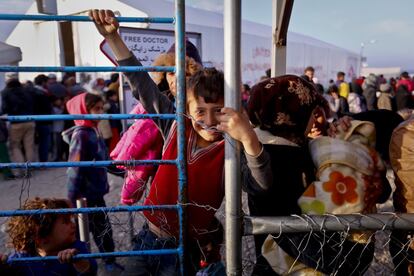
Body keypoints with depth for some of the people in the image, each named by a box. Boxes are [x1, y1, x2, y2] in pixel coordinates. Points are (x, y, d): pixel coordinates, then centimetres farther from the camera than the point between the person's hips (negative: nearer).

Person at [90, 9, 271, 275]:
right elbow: (142, 85, -3)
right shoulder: (177, 127, -7)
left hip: (184, 251, -3)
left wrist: (248, 137, -52)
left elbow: (262, 183, -35)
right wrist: (112, 36, -7)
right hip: (149, 237, 4)